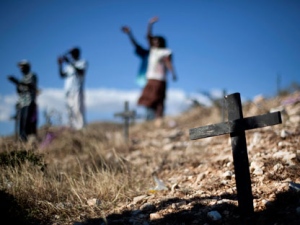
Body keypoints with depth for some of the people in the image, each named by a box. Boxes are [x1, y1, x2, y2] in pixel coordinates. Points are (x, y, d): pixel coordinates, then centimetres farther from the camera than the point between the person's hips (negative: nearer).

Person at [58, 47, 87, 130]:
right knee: (70, 111, 1)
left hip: (77, 90, -5)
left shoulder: (83, 63, 5)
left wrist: (70, 63, -19)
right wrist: (60, 64, 5)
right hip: (68, 91, 5)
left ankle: (81, 128, -15)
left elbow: (80, 72, -15)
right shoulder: (68, 65, 20)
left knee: (78, 110, -13)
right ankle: (72, 129, 0)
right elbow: (62, 75, 15)